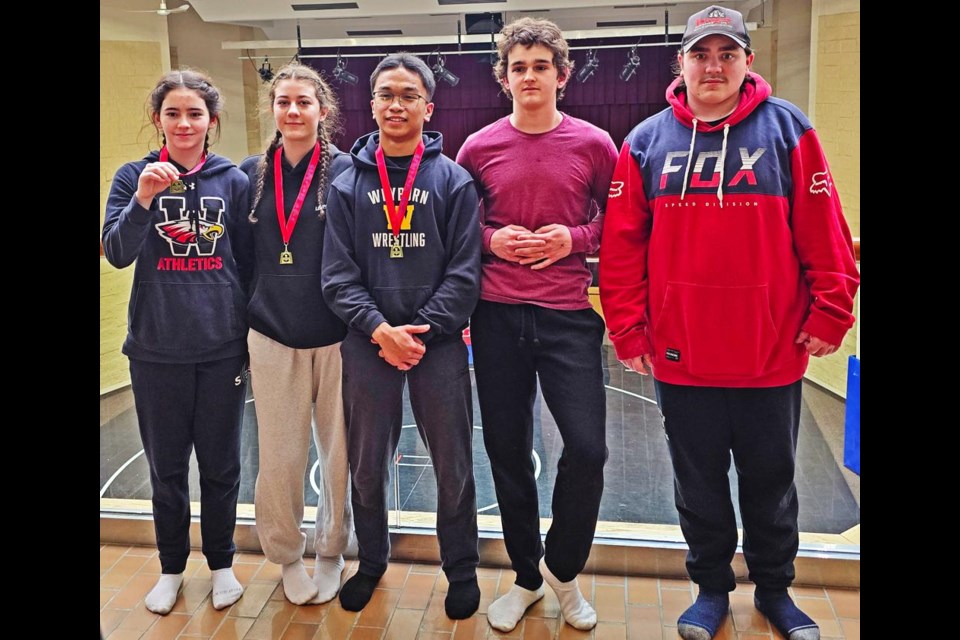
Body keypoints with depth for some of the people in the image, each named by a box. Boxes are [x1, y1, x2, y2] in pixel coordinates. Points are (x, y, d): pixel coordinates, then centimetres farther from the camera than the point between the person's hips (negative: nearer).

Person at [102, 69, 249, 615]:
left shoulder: (234, 181, 0)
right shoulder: (134, 176, -1)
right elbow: (117, 253, -11)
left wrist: (252, 335, 4)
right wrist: (143, 200, -27)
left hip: (223, 349, 0)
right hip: (157, 350, 0)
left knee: (220, 463, 12)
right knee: (167, 466, 14)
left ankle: (222, 563, 32)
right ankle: (172, 567, 34)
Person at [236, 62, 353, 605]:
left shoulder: (346, 170, -3)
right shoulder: (253, 173, 7)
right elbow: (242, 257, 12)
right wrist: (242, 323, 10)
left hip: (335, 336, -2)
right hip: (273, 337, 2)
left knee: (340, 452, 8)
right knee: (280, 457, 9)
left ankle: (332, 551, 30)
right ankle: (287, 554, 32)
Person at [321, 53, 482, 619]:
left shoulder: (454, 180, 1)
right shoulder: (349, 184, 7)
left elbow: (464, 271, -5)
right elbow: (339, 274, 0)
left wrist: (422, 330, -14)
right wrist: (380, 330, -13)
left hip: (439, 343, -2)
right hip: (368, 344, 2)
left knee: (453, 465, 7)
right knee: (367, 464, 13)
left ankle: (462, 568, 28)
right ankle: (371, 561, 35)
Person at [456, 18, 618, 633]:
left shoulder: (593, 144, 2)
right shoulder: (479, 148, 4)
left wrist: (575, 238, -8)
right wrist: (491, 239, -6)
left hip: (568, 313, -1)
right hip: (497, 315, 1)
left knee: (587, 447, -8)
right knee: (508, 451, 8)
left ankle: (562, 568, 21)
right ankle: (526, 577, 29)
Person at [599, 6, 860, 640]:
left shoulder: (788, 130, 0)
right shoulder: (647, 141, 2)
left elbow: (824, 233, -2)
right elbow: (622, 245, -1)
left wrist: (828, 314, -6)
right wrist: (628, 328, -4)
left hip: (772, 355, 0)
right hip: (680, 357, 1)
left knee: (772, 481, 16)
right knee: (699, 483, 15)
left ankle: (775, 588, 39)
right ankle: (712, 588, 36)